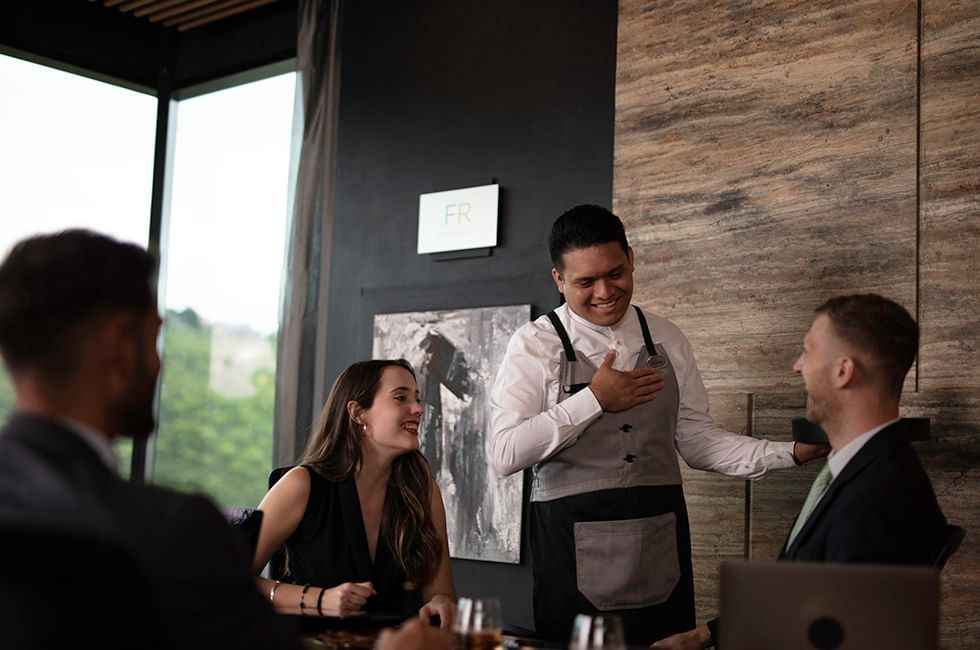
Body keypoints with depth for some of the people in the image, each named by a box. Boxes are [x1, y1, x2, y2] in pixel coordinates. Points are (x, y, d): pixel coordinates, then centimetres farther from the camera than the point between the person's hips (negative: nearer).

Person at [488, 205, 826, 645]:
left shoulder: (667, 340, 7)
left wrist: (791, 453, -4)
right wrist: (594, 399, -16)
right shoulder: (535, 345, -5)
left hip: (661, 548, 4)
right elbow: (505, 454, -15)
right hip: (576, 557, -3)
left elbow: (696, 440, 7)